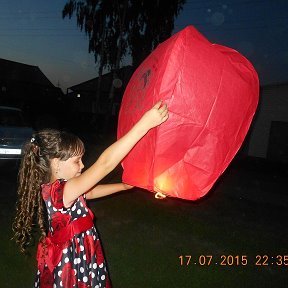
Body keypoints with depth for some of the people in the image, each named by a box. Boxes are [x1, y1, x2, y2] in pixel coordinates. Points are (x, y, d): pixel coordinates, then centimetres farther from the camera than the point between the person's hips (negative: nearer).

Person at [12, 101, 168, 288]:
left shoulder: (51, 189, -1)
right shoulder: (61, 191, -30)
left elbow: (90, 192, 15)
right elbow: (105, 163, -39)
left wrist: (124, 186, 12)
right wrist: (145, 124, -41)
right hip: (71, 264, -9)